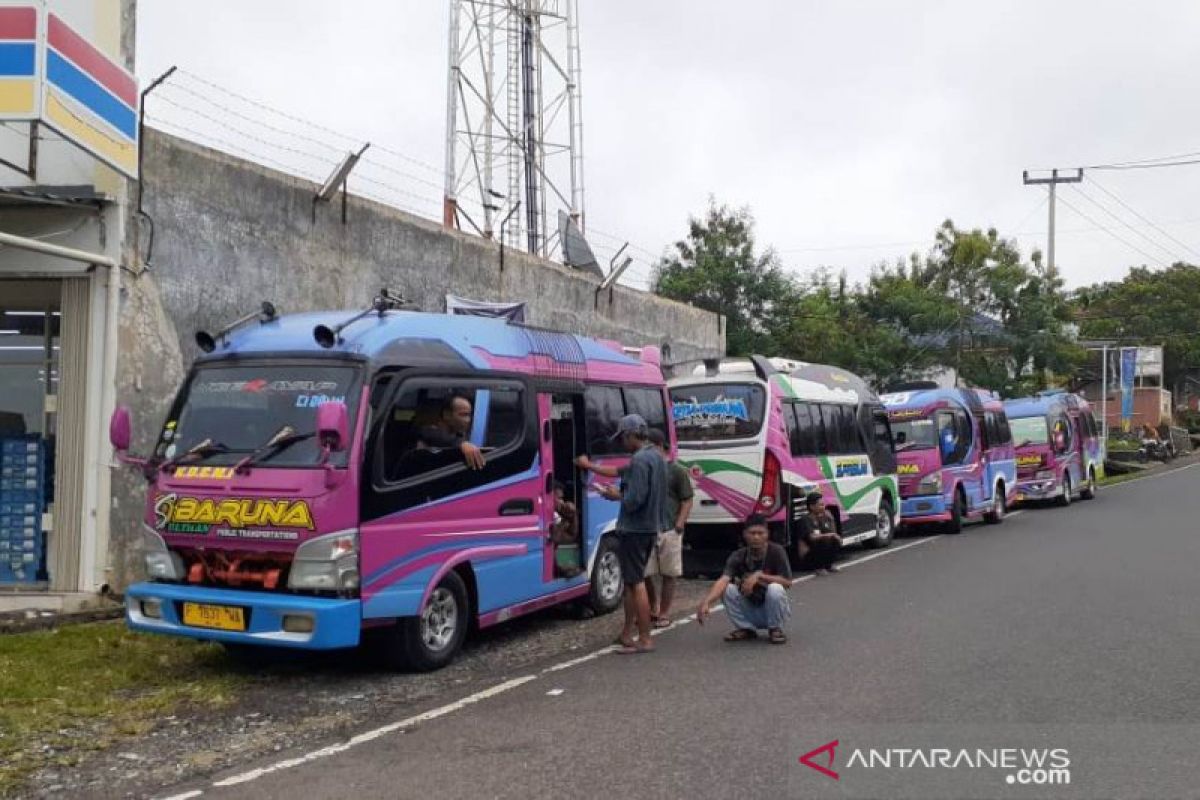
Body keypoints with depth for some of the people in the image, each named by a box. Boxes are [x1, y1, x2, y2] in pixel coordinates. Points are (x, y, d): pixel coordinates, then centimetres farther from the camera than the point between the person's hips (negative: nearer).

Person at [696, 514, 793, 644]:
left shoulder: (776, 552, -16)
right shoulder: (738, 556, -12)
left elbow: (787, 582, -20)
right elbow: (723, 580, -27)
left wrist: (759, 576, -30)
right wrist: (706, 602, -45)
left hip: (772, 611, -2)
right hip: (751, 610, 2)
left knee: (775, 589, -33)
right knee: (728, 589, -23)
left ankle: (775, 629, -6)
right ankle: (746, 628, -2)